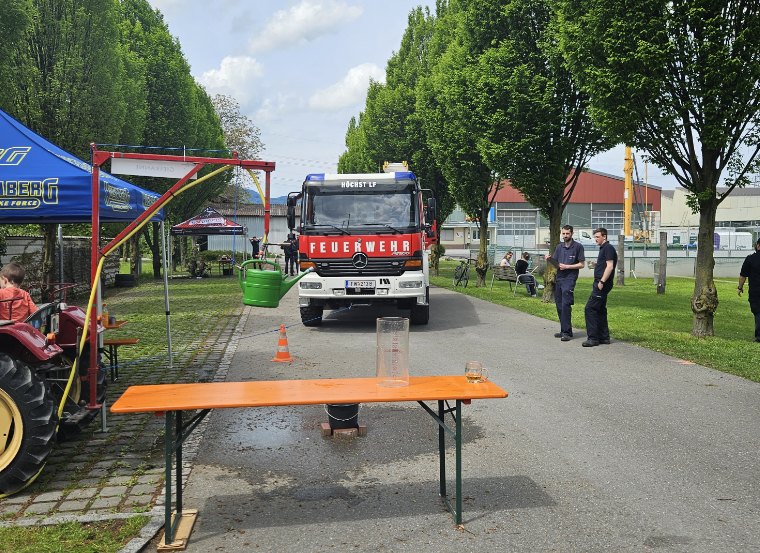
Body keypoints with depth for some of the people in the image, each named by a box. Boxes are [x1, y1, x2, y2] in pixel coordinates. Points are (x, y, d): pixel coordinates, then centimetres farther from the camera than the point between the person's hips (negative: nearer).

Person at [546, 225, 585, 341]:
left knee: (565, 304, -15)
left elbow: (581, 265, -2)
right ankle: (564, 330, 17)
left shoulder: (578, 247, 0)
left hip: (569, 279, -6)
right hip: (558, 279, 6)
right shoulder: (559, 247, 17)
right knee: (559, 305, 7)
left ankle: (566, 332, -13)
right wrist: (549, 259, -4)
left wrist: (566, 266, -12)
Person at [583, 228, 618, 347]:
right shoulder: (603, 248, 20)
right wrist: (596, 265, 14)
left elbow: (610, 266, -19)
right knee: (600, 310, 13)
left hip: (603, 284, -11)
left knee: (590, 308, -12)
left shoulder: (608, 248, -10)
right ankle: (604, 337, 18)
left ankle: (593, 338, -11)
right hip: (600, 284, 11)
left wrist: (601, 282, -23)